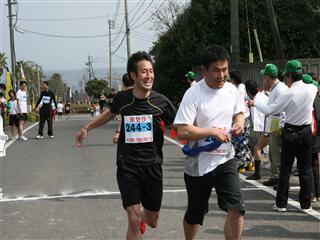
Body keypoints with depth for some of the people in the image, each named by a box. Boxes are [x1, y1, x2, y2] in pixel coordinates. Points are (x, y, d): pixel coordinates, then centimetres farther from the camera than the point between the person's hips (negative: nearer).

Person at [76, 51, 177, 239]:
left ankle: (141, 216, 49)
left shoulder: (160, 101, -8)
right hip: (127, 167, -1)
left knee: (152, 223, 14)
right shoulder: (122, 98, -5)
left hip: (152, 166, 1)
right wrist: (87, 128, 22)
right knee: (134, 222, -10)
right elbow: (110, 113, 18)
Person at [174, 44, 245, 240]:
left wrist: (240, 122, -3)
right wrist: (213, 131, -22)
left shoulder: (232, 90, 1)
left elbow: (238, 112, 20)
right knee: (195, 215, 14)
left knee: (236, 209, -13)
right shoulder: (193, 94, -17)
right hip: (199, 163, -3)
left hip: (225, 159, 3)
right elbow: (183, 131, -22)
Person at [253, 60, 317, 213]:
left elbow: (270, 110, -10)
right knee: (305, 169, 7)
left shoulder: (288, 94, -17)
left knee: (285, 169, 6)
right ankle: (305, 204, 9)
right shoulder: (311, 89, -4)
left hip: (290, 133, -3)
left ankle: (281, 203, 11)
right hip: (306, 132, 3)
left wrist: (255, 103, 6)